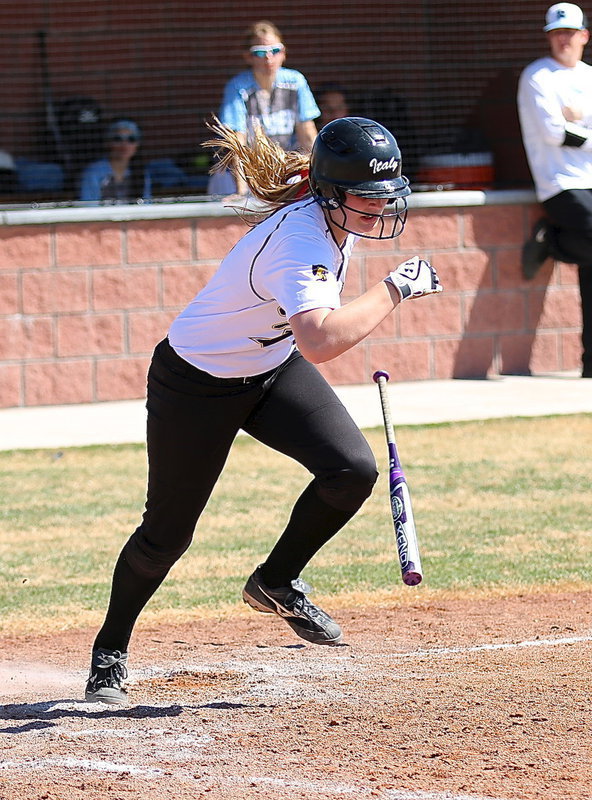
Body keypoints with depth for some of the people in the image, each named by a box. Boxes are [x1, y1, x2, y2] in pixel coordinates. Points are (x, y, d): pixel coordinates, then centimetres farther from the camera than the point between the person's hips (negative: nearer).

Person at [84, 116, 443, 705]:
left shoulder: (320, 203, -12)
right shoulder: (299, 244, -38)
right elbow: (320, 342, -55)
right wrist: (396, 288, -45)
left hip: (274, 368, 7)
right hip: (198, 384, -7)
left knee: (353, 471, -15)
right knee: (167, 533, 4)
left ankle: (276, 583, 8)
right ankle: (110, 650, 29)